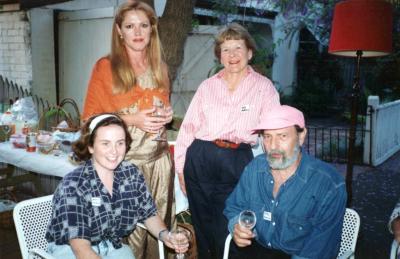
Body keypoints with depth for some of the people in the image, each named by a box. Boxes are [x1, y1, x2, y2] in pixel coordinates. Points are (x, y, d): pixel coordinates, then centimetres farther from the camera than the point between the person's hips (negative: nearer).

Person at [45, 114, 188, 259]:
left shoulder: (132, 174, -5)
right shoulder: (73, 186, -19)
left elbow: (149, 214, 6)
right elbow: (80, 246, -22)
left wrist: (164, 235, -12)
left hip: (113, 247, 4)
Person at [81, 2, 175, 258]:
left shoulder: (160, 68, 11)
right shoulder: (106, 67, -4)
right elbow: (90, 118, -3)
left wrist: (167, 115, 2)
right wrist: (131, 119, -16)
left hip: (159, 158, 4)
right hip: (125, 160, -4)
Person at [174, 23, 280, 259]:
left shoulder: (264, 87, 3)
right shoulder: (207, 86, 10)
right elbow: (188, 127, 9)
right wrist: (181, 167, 5)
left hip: (237, 162, -2)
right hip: (200, 159, 3)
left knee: (226, 228, 6)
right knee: (202, 224, 14)